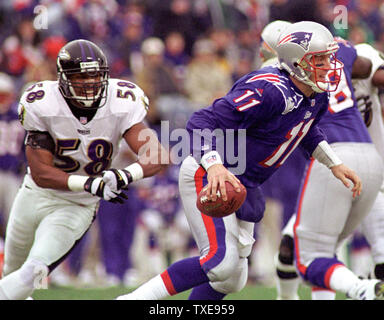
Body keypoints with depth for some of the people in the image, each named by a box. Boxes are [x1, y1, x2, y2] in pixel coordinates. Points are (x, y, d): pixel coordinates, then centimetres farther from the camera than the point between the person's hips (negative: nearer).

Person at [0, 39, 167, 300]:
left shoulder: (121, 107, -20)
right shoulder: (42, 106, -22)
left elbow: (155, 157, -26)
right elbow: (41, 173, -23)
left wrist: (126, 175, -48)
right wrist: (89, 184, -39)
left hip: (77, 208, -1)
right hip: (36, 196, 1)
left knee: (33, 273, -19)